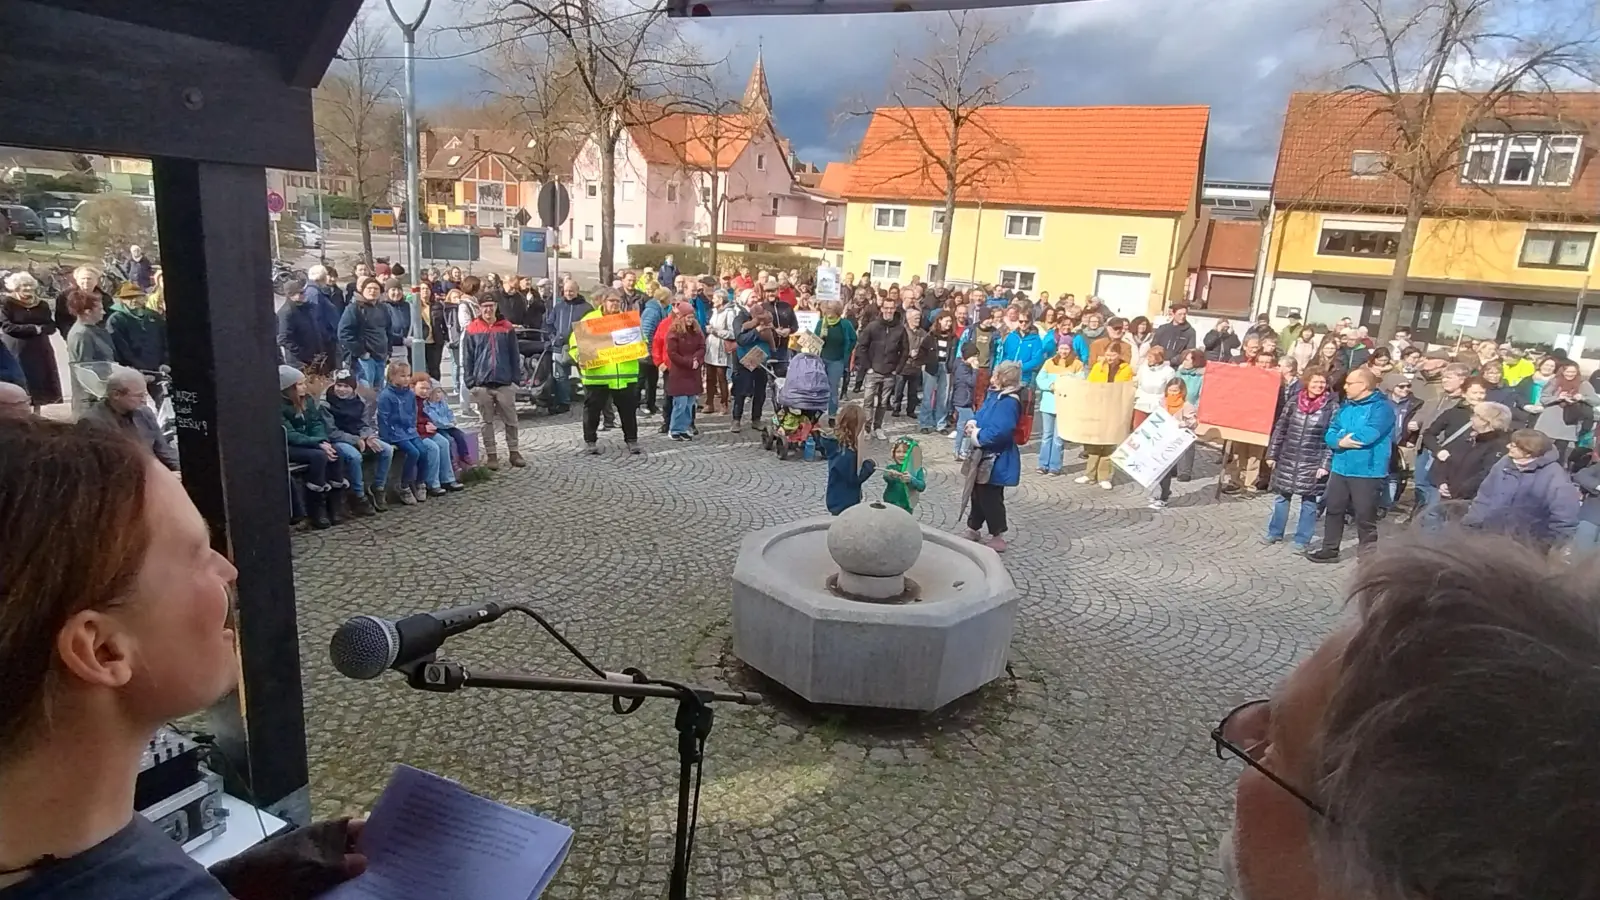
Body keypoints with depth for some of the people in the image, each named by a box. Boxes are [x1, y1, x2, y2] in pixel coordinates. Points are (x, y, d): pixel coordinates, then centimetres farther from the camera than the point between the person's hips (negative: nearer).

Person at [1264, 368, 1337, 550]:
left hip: (1312, 462, -3)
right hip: (1287, 458, 3)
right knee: (1281, 496, 11)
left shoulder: (1332, 406, -7)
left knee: (1308, 501, 6)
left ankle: (1302, 539, 15)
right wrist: (1272, 453, 6)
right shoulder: (1294, 401, 1)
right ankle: (1275, 533, 25)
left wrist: (1325, 464, -13)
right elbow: (1280, 428, 7)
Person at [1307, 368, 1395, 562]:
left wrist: (1342, 435, -10)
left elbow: (1367, 435, -26)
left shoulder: (1382, 407, -12)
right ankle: (1330, 550, 28)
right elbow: (1330, 433, 6)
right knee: (1334, 509, 15)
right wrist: (1340, 442, -16)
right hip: (1340, 468, 7)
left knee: (1365, 516, 2)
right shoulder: (1347, 406, 12)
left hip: (1367, 471, -7)